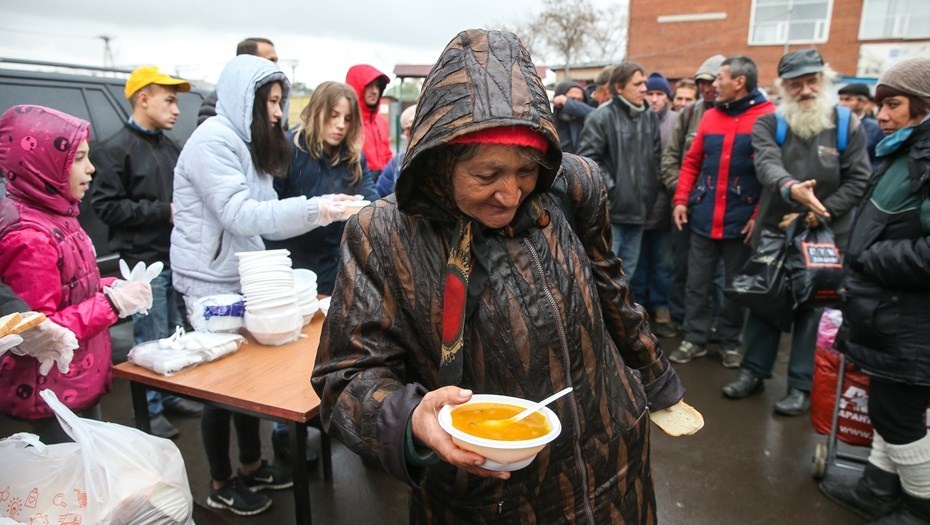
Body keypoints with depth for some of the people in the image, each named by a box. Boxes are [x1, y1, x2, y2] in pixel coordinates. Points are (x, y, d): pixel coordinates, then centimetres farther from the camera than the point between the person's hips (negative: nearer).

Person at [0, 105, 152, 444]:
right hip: (53, 398, -9)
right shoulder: (29, 238, -23)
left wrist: (112, 288, 0)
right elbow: (38, 334, -24)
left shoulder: (54, 216, 6)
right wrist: (112, 302, -23)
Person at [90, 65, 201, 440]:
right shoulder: (116, 150, -9)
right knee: (151, 341, 1)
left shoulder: (172, 148, 11)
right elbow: (106, 205, -14)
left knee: (174, 335, 16)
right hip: (144, 261, -7)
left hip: (176, 255, 7)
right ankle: (149, 411, 17)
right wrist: (164, 211, -16)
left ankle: (170, 396, 32)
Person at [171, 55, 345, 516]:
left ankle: (251, 466, 34)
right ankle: (221, 485, 25)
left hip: (243, 277, 8)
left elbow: (260, 214, 7)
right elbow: (241, 215, -25)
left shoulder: (247, 142, 11)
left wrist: (325, 212, -4)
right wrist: (315, 209, -26)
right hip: (211, 283, -8)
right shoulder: (213, 141, -17)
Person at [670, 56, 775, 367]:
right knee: (696, 282, 9)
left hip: (741, 220, -4)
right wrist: (681, 199, 2)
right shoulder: (710, 116, 9)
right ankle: (694, 339, 21)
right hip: (704, 217, 4)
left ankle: (730, 342, 25)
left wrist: (760, 214, -13)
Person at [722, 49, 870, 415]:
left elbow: (858, 180, -2)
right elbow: (767, 164, -20)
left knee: (812, 309, 6)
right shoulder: (768, 123, -1)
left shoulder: (847, 125, 0)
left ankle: (802, 386, 19)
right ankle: (753, 371, 27)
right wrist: (790, 188, -40)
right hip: (772, 232, 1)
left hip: (825, 237, -1)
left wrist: (819, 214, -14)